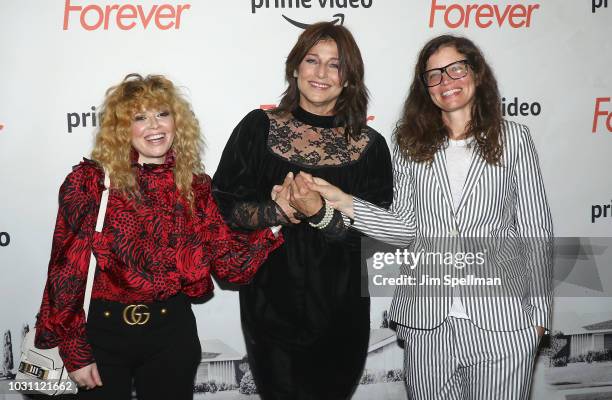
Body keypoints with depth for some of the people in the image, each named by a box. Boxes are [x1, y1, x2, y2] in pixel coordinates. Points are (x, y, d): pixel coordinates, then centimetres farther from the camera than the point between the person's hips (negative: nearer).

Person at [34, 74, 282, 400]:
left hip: (172, 331, 3)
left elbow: (230, 264, -4)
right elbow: (66, 270, -9)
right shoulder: (90, 181, -10)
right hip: (102, 328, -2)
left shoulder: (194, 187, 0)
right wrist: (75, 353, -9)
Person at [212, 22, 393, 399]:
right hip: (270, 304, 0)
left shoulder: (370, 145, -4)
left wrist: (318, 213, -24)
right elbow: (222, 205, -4)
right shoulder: (259, 127, -4)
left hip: (340, 311, 1)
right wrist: (276, 211, -21)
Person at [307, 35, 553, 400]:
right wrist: (344, 202, -12)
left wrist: (540, 309, 3)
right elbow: (407, 228, 0)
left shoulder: (513, 138, 2)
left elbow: (535, 229, 3)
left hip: (501, 318, -1)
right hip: (427, 320, 2)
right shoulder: (412, 144, 6)